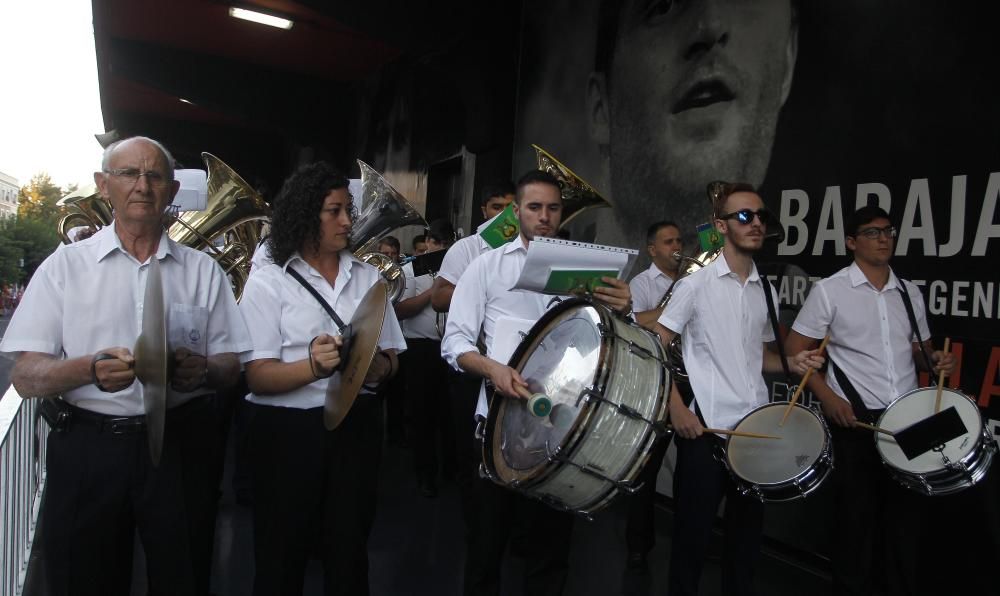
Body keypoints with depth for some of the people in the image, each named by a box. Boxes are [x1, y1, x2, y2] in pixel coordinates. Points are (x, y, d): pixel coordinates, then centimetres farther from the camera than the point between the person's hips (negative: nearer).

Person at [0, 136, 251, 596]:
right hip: (88, 449, 0)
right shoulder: (65, 265, 3)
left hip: (181, 447, 1)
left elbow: (231, 367, 6)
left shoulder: (203, 270, 6)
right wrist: (90, 369, -23)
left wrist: (202, 371, -16)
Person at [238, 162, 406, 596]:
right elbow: (257, 377, -10)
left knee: (349, 552, 12)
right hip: (288, 430, -2)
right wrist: (314, 366, -28)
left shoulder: (368, 277, 7)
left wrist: (376, 367, -15)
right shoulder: (269, 282, -4)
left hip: (356, 425, 3)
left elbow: (391, 361, 8)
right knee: (283, 558, 10)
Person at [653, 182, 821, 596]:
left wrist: (791, 363, 0)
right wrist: (676, 408, -15)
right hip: (705, 426, -5)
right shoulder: (696, 283, -7)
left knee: (747, 530, 16)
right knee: (693, 533, 4)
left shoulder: (765, 290, 10)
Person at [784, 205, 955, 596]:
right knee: (857, 519, 5)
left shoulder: (910, 293, 10)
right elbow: (795, 351, -6)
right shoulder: (829, 290, -5)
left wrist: (934, 360, -2)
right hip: (855, 421, -5)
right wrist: (828, 397, -15)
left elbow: (918, 351, 21)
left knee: (906, 517, 14)